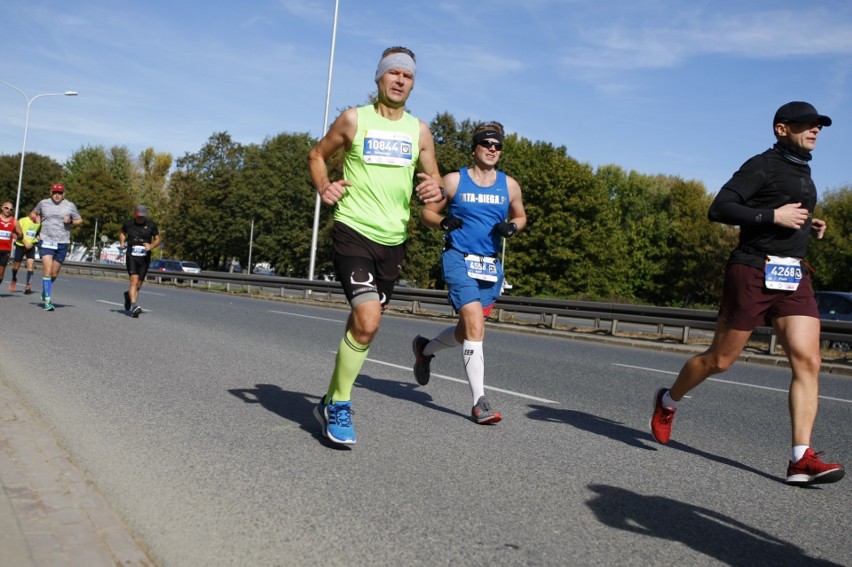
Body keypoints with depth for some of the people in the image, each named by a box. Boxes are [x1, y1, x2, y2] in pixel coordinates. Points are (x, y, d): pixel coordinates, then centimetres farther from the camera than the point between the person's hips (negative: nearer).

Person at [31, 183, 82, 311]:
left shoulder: (70, 206, 4)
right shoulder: (43, 203, 6)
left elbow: (79, 221, 10)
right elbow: (33, 213, 24)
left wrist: (71, 221, -10)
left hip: (62, 244, 1)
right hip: (46, 242, -1)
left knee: (54, 274, 9)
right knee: (48, 271, -14)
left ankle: (45, 292, 39)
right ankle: (48, 301, -12)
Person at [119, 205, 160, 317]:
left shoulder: (151, 225, 2)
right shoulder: (128, 224, 3)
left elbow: (157, 239, 8)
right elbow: (122, 232, 24)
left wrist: (151, 246, -12)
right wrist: (122, 242, 6)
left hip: (145, 258, 2)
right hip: (131, 256, -2)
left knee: (138, 285, 8)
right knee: (134, 280, -19)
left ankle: (128, 295, 39)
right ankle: (134, 306, -26)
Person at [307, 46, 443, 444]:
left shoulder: (419, 131, 10)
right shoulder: (354, 119, 1)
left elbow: (434, 181, 14)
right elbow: (317, 155, 14)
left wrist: (436, 192, -10)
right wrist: (323, 187, -6)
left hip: (392, 241, 5)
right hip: (353, 231, -4)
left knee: (363, 324, 11)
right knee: (368, 319, -20)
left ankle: (330, 402, 28)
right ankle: (339, 406, -1)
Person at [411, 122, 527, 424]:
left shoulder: (509, 185, 9)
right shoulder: (454, 180, 1)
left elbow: (520, 216, 22)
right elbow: (427, 212, 7)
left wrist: (512, 227, -2)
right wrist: (444, 222, -15)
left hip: (491, 265, 5)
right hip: (459, 259, -5)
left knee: (468, 331, 14)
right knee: (475, 327, -19)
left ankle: (425, 349, 44)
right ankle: (480, 402, -14)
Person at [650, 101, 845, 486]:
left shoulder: (801, 171, 21)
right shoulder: (763, 165, -5)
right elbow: (719, 209, -16)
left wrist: (808, 225, 15)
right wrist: (774, 216, -20)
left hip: (794, 279, 7)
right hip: (754, 273, -7)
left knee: (808, 361, -9)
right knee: (720, 360, 3)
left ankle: (801, 459, -10)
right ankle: (668, 401, 28)